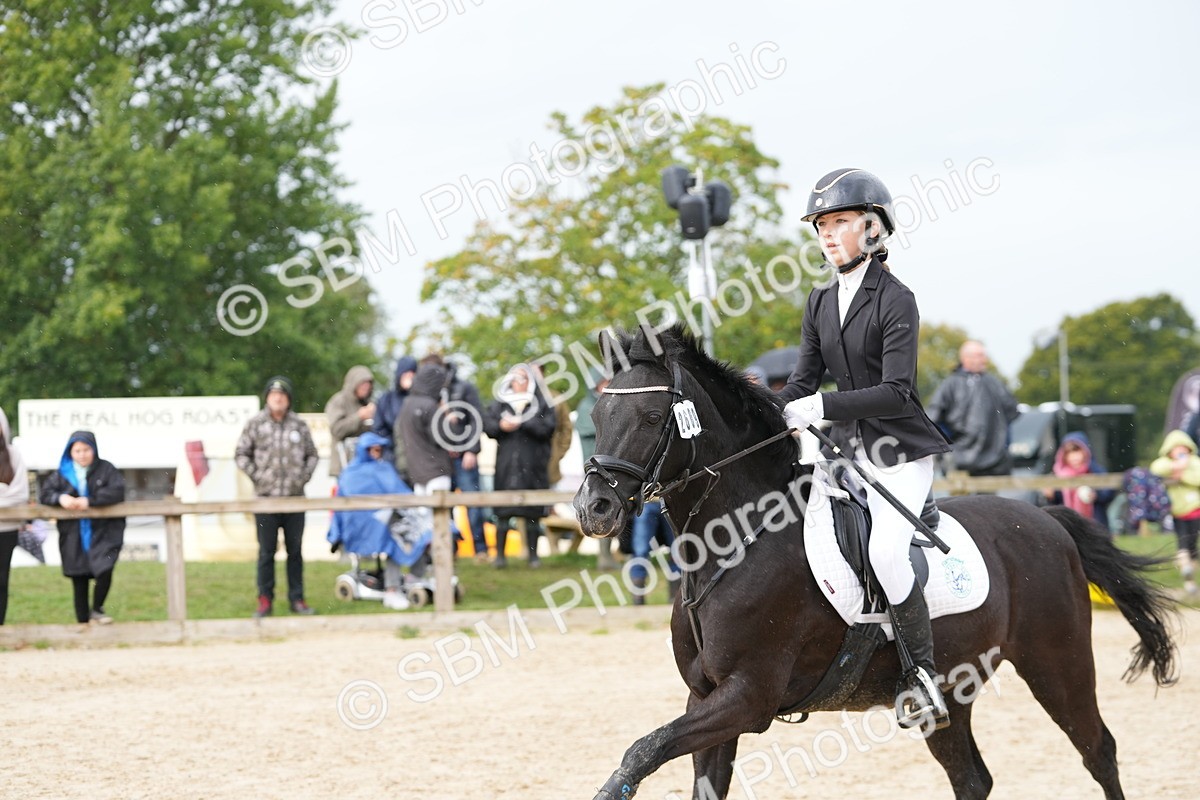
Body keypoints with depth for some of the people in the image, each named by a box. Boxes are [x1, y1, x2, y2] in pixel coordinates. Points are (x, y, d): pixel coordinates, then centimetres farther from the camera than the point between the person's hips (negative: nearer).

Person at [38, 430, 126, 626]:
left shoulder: (106, 470, 0)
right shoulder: (63, 474, 7)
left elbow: (117, 491, -14)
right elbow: (44, 494, 3)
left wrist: (89, 501, -21)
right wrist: (60, 498, -19)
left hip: (102, 531, -2)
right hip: (73, 536, 2)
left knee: (105, 570, -22)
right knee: (79, 584, 5)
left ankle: (97, 609, 3)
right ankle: (83, 623, 14)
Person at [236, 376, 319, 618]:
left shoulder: (299, 425, 6)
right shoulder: (255, 424, 0)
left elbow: (311, 454, 15)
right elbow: (241, 454, 4)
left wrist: (304, 477, 1)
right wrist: (257, 476, -5)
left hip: (295, 497, 2)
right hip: (266, 497, -2)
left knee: (295, 551, 8)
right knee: (267, 552, 1)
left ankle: (297, 598, 14)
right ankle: (265, 600, 7)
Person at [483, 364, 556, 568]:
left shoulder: (541, 403, 8)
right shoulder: (499, 403, 15)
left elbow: (547, 427, -5)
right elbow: (487, 424, 5)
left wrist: (522, 423, -13)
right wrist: (501, 425, -14)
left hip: (532, 465, -1)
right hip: (506, 463, 1)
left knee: (532, 513, 1)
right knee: (504, 511, -3)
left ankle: (533, 554, 8)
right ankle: (500, 554, 1)